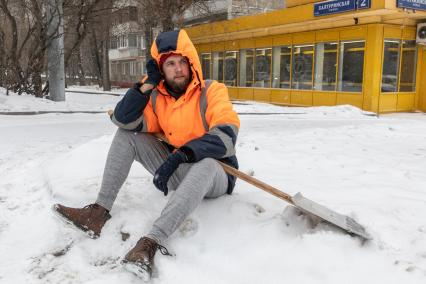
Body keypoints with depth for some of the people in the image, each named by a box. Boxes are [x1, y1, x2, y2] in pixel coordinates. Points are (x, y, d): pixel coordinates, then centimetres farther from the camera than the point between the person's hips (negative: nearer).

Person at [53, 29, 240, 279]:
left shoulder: (212, 91, -12)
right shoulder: (157, 97, 3)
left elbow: (226, 136, -26)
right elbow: (124, 120, -8)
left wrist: (182, 155, -37)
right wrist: (148, 84, -16)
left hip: (213, 175, -5)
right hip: (176, 171, 5)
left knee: (205, 164, -41)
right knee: (126, 134, -4)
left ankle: (152, 242, -47)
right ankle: (100, 211, -13)